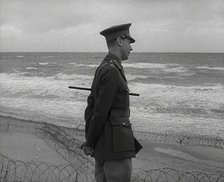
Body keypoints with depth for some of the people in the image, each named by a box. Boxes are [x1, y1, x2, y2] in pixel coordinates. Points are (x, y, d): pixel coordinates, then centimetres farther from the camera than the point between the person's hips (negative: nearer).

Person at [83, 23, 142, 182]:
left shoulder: (103, 69, 14)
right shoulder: (112, 71, -18)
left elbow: (91, 105, 15)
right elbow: (101, 110, -19)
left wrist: (89, 141, 12)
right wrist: (90, 144, -8)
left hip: (104, 143, 10)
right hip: (115, 144, -10)